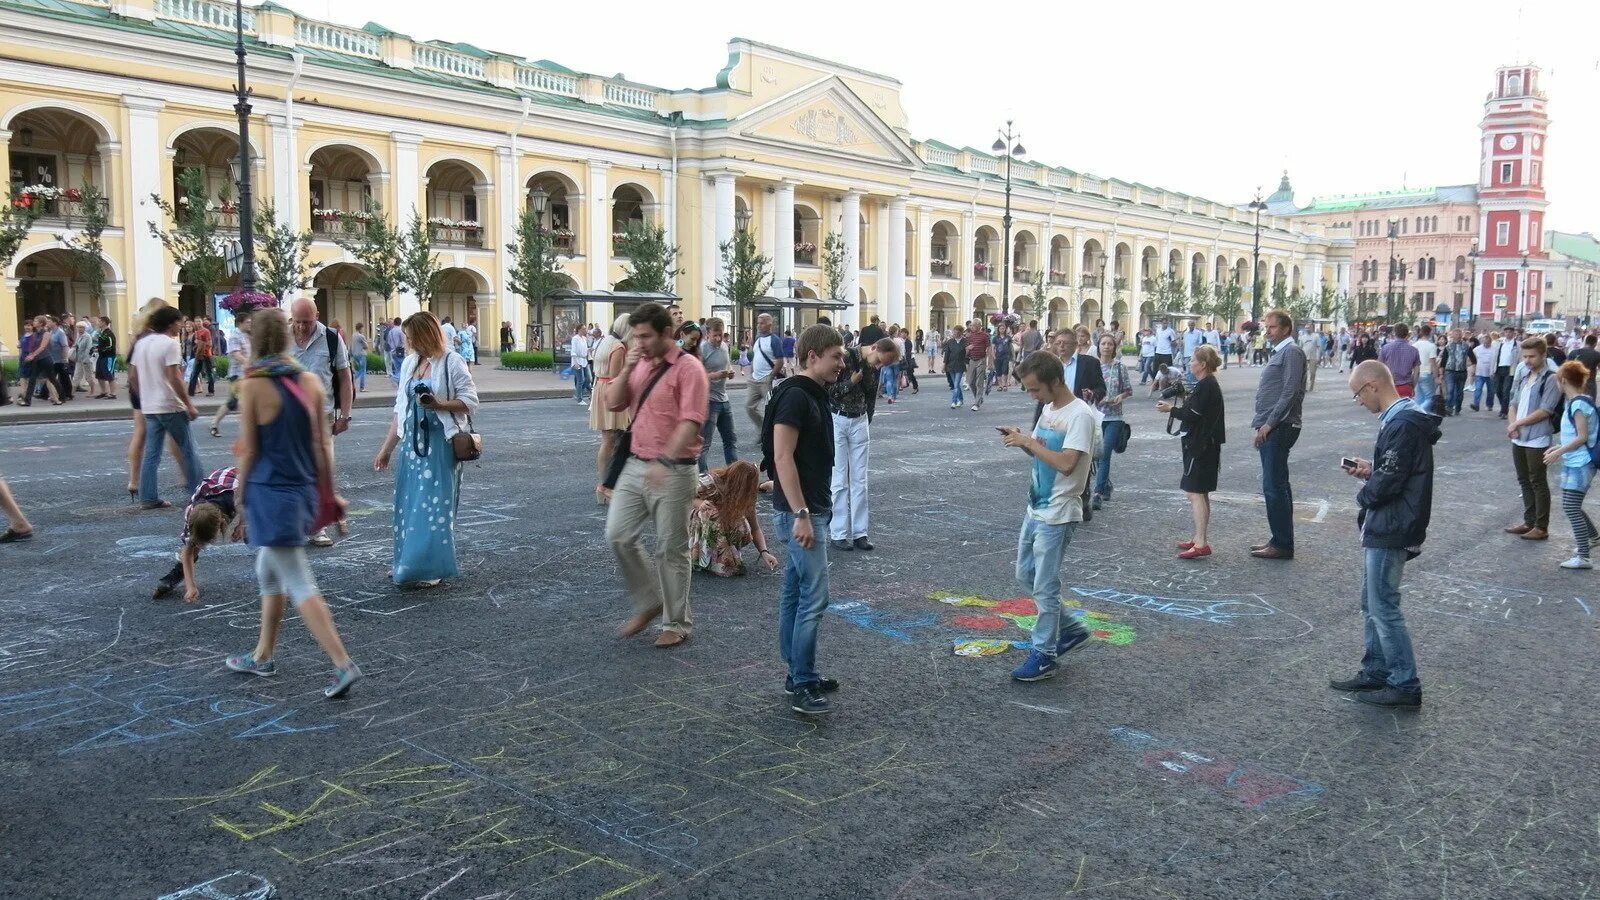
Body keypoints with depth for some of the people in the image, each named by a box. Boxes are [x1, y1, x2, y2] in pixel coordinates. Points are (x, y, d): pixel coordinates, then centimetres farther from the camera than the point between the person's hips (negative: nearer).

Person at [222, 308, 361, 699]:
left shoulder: (252, 386, -13)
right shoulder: (311, 382, 2)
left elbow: (249, 450, -9)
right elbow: (323, 444, 5)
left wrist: (240, 498, 2)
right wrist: (329, 492, 13)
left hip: (270, 492, -6)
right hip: (304, 490, 7)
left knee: (300, 585, -5)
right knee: (269, 573, 23)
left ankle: (343, 664, -10)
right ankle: (263, 656, 35)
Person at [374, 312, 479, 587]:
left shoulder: (452, 362, -6)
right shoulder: (409, 363, 12)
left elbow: (470, 401, -9)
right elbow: (400, 410, 16)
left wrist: (440, 404, -25)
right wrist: (386, 449, 15)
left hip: (440, 443, -6)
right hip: (413, 442, 7)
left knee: (435, 502, -4)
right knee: (408, 502, 9)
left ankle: (433, 567, 4)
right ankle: (407, 562, 22)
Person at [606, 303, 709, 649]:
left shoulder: (688, 368, -12)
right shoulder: (640, 365, 11)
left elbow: (691, 422, -20)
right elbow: (612, 403, 9)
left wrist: (665, 460, -29)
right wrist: (627, 369, -5)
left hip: (673, 471, -7)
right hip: (635, 465, 7)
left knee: (671, 550, 2)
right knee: (619, 536, 4)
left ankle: (677, 623, 17)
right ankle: (648, 601, 24)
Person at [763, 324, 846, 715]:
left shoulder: (814, 395, 14)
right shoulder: (795, 396, -16)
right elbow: (782, 458, -21)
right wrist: (801, 515, -24)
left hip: (811, 509, 10)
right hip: (800, 512, -10)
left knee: (794, 593, 14)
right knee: (814, 597, -9)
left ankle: (798, 675, 22)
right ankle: (802, 686, -2)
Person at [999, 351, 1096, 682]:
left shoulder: (1080, 415, -19)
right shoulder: (1048, 409, 8)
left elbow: (1066, 463, -27)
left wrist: (1028, 442, -22)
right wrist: (1020, 440, -4)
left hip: (1057, 515, -9)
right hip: (1035, 509, 9)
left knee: (1045, 586, -1)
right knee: (1025, 574, 17)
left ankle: (1045, 655, 12)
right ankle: (1070, 629, 31)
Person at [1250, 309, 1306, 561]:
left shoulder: (1291, 352, -11)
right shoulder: (1279, 352, 19)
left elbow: (1290, 393, -18)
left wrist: (1269, 424, -17)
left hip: (1279, 428, -10)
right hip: (1272, 429, 10)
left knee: (1274, 486, -9)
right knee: (1278, 485, 14)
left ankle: (1282, 544, -4)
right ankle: (1280, 539, 21)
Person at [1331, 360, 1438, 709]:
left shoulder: (1402, 425, -21)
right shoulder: (1402, 419, 11)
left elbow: (1387, 483, -23)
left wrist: (1365, 495, -5)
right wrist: (1371, 469, 5)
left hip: (1390, 532, -11)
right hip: (1383, 529, 11)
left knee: (1383, 608, -3)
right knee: (1371, 603, 17)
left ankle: (1405, 685, 6)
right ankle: (1375, 672, 26)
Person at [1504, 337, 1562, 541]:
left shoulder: (1551, 379, -11)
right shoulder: (1523, 375, 10)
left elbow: (1545, 411, -16)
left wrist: (1518, 423, -12)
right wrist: (1512, 425, -3)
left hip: (1537, 440, -7)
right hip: (1518, 438, 7)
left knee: (1538, 483, 0)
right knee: (1524, 481, 14)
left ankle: (1541, 527, 7)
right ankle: (1529, 521, 25)